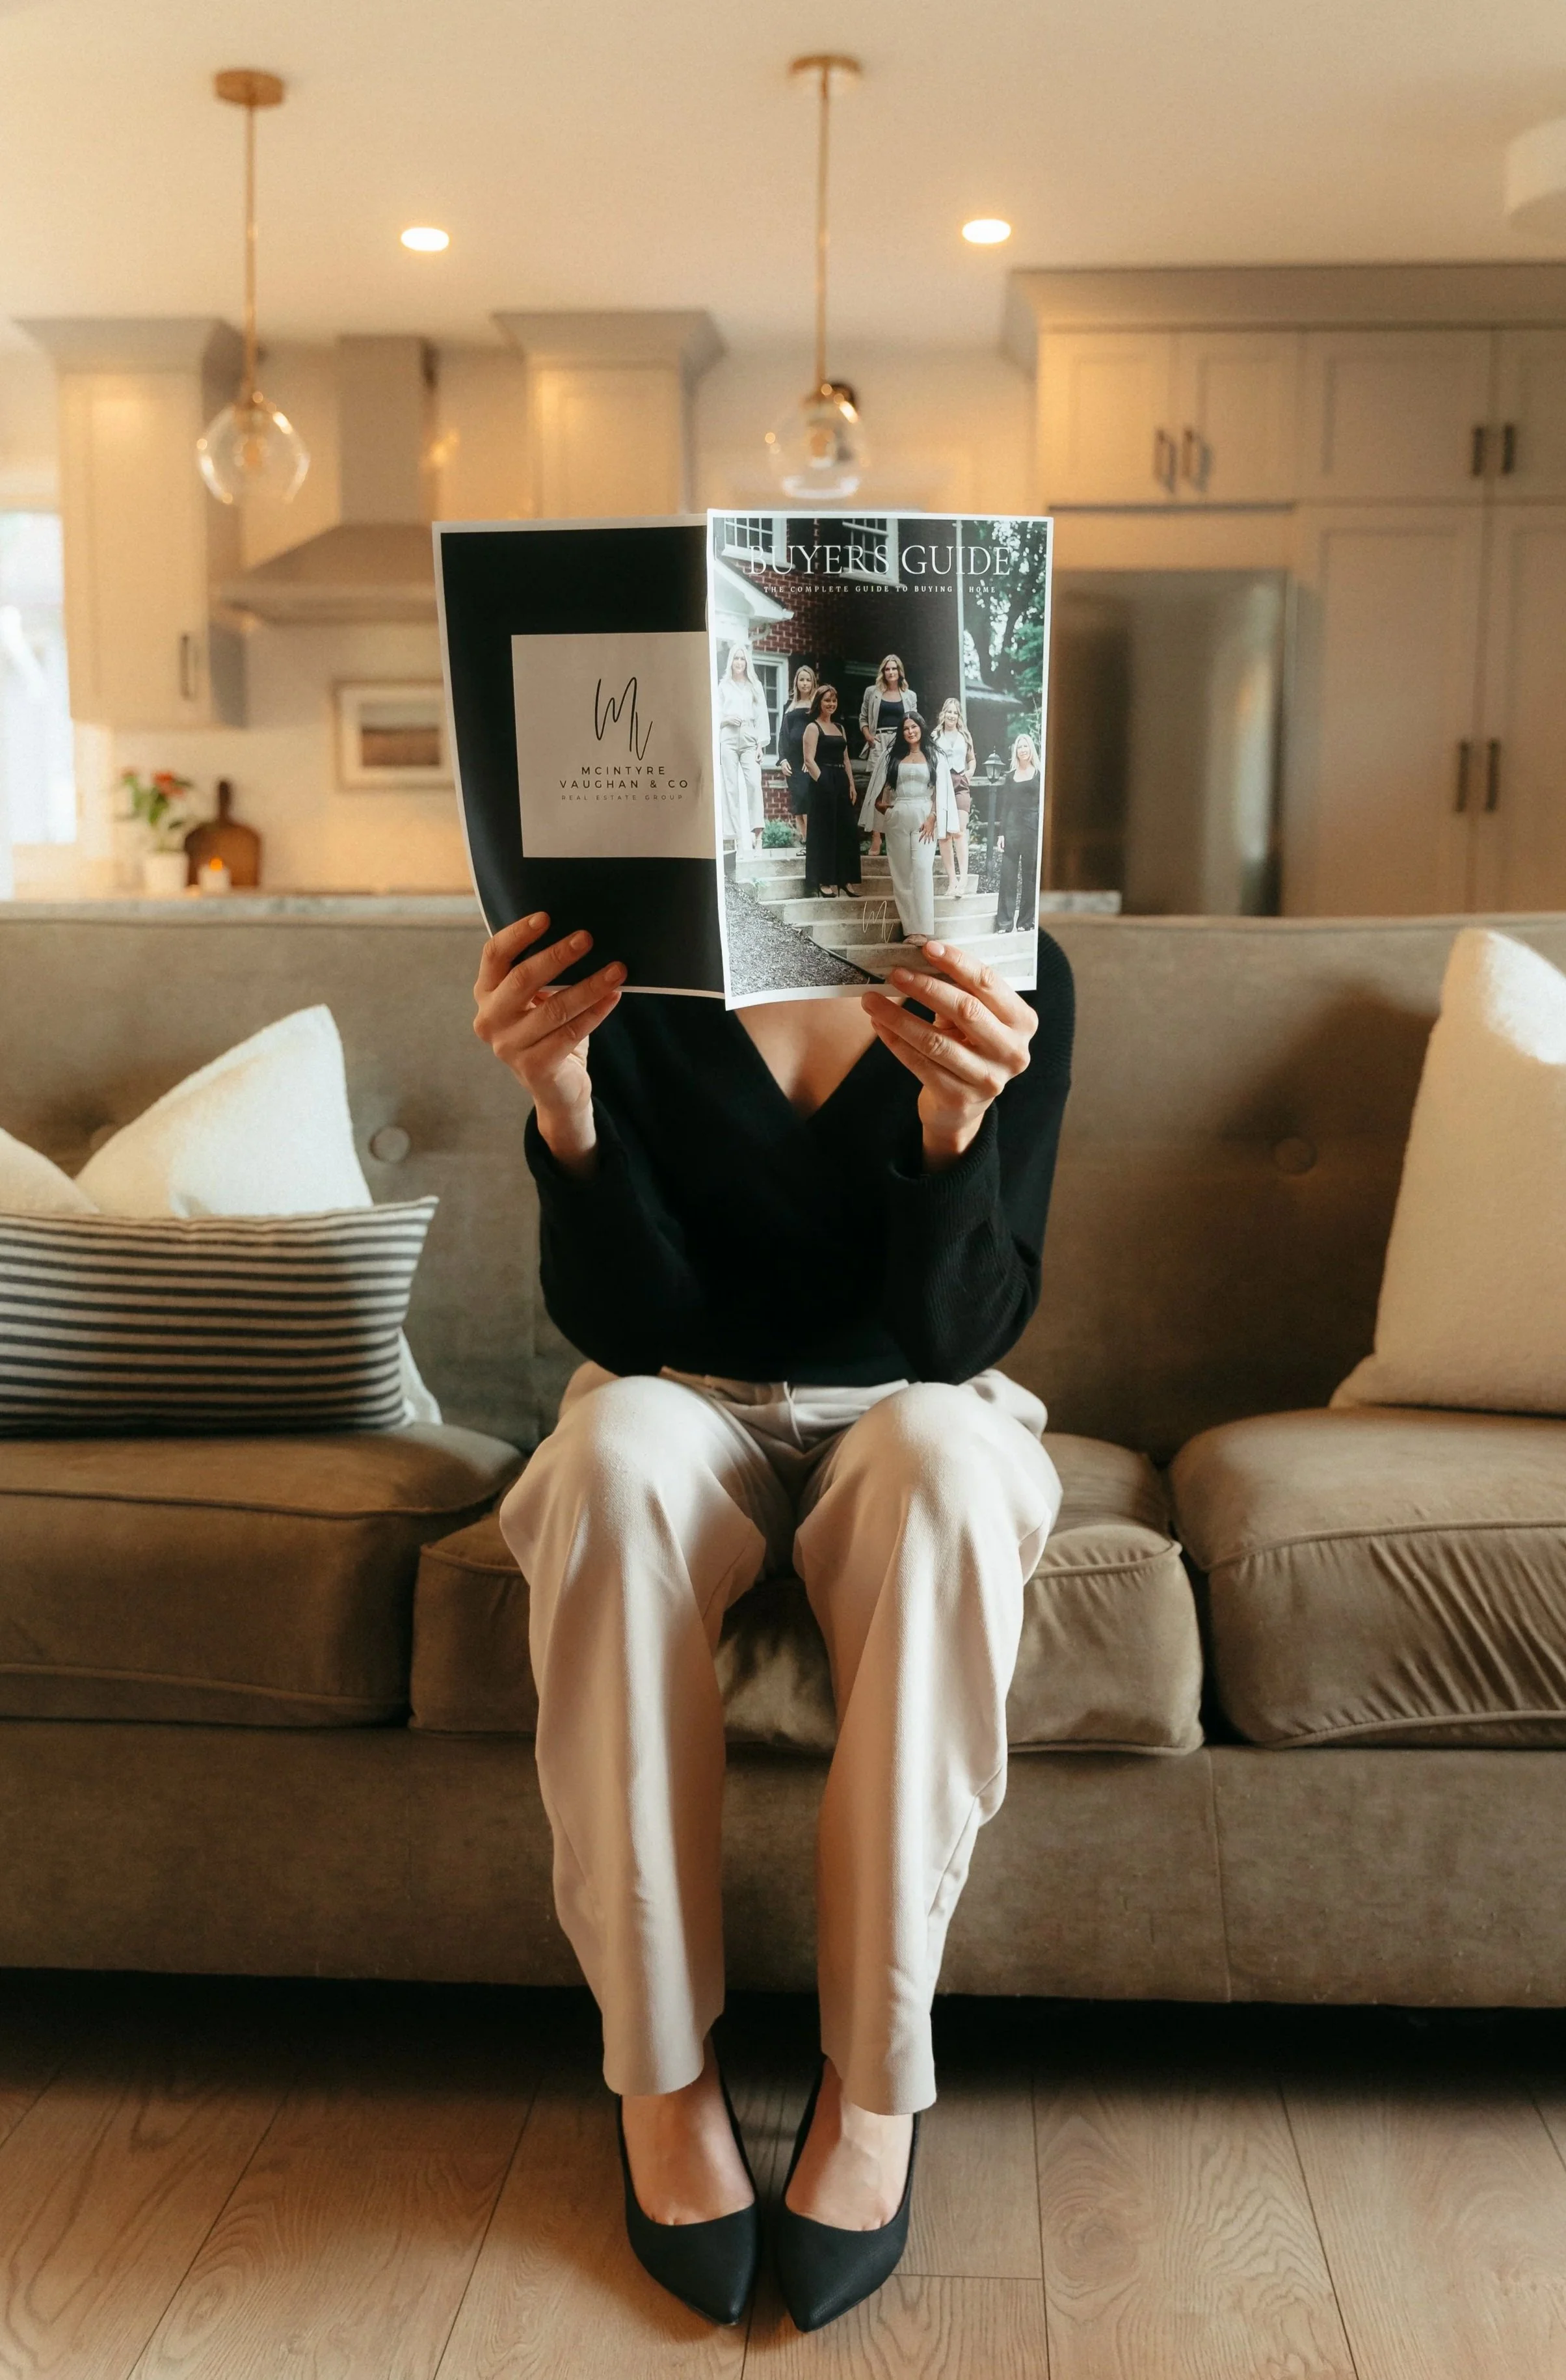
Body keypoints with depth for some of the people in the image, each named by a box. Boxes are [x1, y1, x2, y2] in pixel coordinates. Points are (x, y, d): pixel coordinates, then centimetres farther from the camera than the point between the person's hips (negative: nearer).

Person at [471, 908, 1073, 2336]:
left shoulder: (1012, 979, -10)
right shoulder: (626, 969, -10)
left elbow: (957, 1334, -15)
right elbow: (621, 1324, -12)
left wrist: (955, 1119, -34)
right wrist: (563, 1104, -30)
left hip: (908, 1415, 0)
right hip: (691, 1406, 0)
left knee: (944, 1454, -34)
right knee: (619, 1446, -34)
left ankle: (876, 2077, -22)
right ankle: (660, 2067, -21)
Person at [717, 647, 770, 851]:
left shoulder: (755, 686, 14)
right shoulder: (724, 686, 12)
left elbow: (761, 717, 9)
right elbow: (716, 715, 13)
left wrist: (761, 745, 1)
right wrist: (727, 719, -10)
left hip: (750, 740, 0)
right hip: (728, 740, 0)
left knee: (754, 783, -17)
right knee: (731, 787, -4)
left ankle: (756, 833, -17)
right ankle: (734, 835, -4)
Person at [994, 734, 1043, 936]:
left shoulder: (1040, 775, 5)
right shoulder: (1010, 777, 13)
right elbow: (1004, 807, 12)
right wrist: (1001, 833, 4)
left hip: (1033, 827, -2)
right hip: (1012, 827, 2)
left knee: (1030, 877, 2)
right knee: (1008, 876, -4)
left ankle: (1026, 921, 8)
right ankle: (1005, 923, -3)